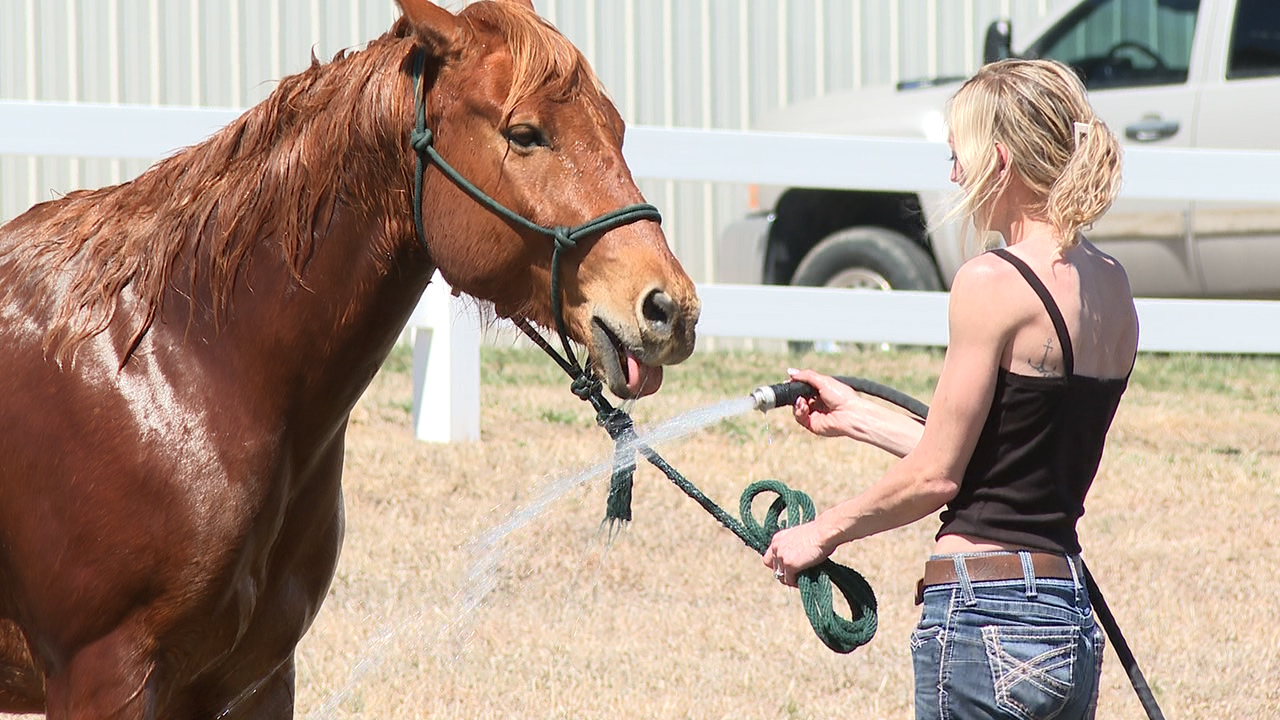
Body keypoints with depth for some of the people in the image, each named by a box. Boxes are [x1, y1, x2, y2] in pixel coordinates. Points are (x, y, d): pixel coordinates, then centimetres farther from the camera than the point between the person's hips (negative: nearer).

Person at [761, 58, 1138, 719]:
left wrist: (823, 532, 6)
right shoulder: (1111, 287, 10)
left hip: (986, 622, -8)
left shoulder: (994, 283, -14)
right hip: (1072, 624, 8)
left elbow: (935, 476, -10)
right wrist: (855, 418, 26)